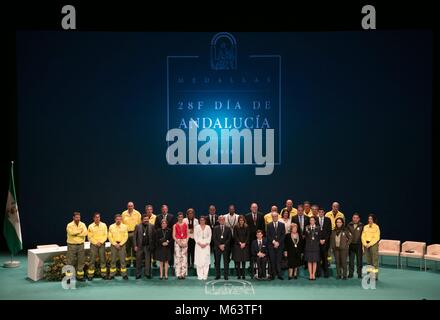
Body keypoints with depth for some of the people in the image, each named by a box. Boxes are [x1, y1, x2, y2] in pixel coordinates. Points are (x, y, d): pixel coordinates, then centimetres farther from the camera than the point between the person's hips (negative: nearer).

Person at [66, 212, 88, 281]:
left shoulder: (82, 224, 5)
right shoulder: (70, 225, -5)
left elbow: (85, 233, -10)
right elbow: (71, 232, -22)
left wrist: (76, 233, -14)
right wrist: (80, 231, -10)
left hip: (81, 245, 4)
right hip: (72, 245, -4)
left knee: (81, 261, 8)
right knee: (70, 261, -2)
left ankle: (80, 276, 19)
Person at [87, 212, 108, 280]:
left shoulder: (104, 225, 2)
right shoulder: (90, 226, -3)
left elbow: (105, 235, 2)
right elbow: (89, 237, -3)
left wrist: (101, 242, -9)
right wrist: (96, 243, -10)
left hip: (102, 244, 2)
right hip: (93, 245, -2)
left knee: (103, 259, 5)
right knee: (92, 260, -3)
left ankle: (103, 274, 12)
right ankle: (90, 275, 1)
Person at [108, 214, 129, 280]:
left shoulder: (124, 227, 2)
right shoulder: (111, 227, 4)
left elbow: (126, 237, -1)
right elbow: (110, 237, 2)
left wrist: (120, 244, -9)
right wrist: (115, 244, -8)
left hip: (122, 245, -1)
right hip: (114, 245, 1)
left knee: (122, 260, 0)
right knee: (113, 260, 4)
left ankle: (124, 275, 4)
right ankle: (112, 275, 9)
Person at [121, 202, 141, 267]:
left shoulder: (137, 213, 3)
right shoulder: (124, 214, 6)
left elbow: (140, 222, 3)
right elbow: (122, 223, 10)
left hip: (135, 233, -1)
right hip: (126, 233, 1)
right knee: (127, 248, 4)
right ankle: (127, 262, 11)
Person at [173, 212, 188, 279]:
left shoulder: (186, 225, 8)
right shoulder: (175, 226, 3)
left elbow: (187, 235, 7)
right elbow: (174, 236, 0)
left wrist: (186, 242, -7)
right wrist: (179, 242, -11)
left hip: (185, 242, 2)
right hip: (177, 242, -2)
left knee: (184, 257, -1)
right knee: (178, 257, -6)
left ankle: (183, 274, 3)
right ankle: (178, 274, -3)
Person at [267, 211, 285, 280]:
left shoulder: (282, 224, 8)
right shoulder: (269, 225, 7)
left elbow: (283, 235, 3)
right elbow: (268, 236, 2)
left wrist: (278, 242, -7)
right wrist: (273, 242, -9)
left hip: (280, 245, 0)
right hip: (271, 245, 0)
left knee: (279, 260, -2)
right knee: (272, 260, -1)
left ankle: (279, 274, 0)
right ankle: (273, 274, 3)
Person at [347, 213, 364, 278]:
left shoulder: (361, 226, -1)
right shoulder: (349, 225, 6)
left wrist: (363, 243, -7)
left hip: (359, 245, -2)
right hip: (351, 245, 2)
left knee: (359, 260, 4)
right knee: (351, 260, 7)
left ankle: (359, 274, 12)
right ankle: (350, 273, 15)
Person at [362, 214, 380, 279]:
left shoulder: (376, 227, -3)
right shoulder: (365, 227, 12)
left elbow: (376, 238, -8)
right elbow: (363, 236, 8)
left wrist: (370, 244, -13)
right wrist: (365, 244, -7)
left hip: (374, 244, -4)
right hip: (366, 245, 5)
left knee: (375, 260, -7)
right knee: (368, 261, 6)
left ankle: (375, 276, -5)